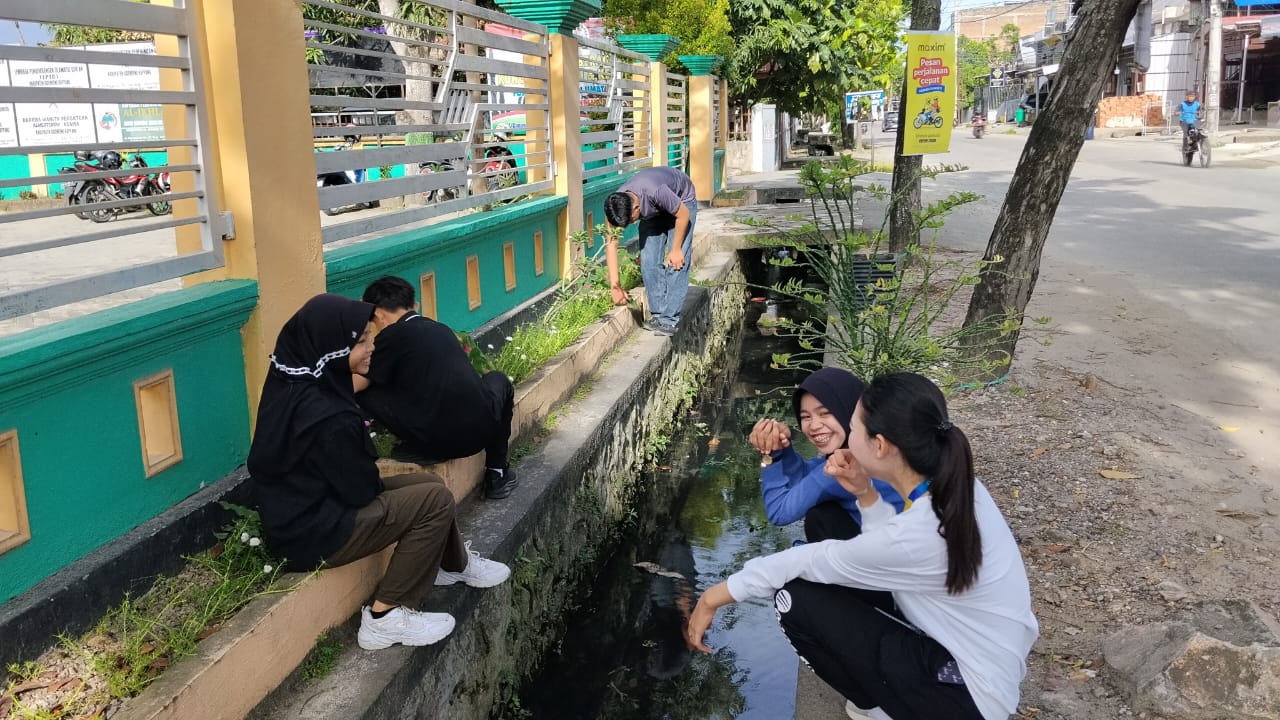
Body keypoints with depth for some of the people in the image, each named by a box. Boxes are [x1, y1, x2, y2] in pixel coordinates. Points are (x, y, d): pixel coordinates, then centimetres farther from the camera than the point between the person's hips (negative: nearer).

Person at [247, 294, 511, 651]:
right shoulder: (326, 418, -30)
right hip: (314, 533, -9)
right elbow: (361, 489, -16)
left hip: (303, 508, 10)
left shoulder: (292, 383, -2)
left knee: (427, 483, 15)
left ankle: (456, 563, 40)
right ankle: (386, 617, -2)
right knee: (437, 499, -10)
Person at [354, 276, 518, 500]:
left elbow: (353, 386, -4)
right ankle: (497, 474, 32)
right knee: (498, 380, 36)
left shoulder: (393, 335, 0)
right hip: (479, 431, 4)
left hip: (432, 442, -4)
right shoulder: (440, 328, 18)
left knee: (366, 391, 10)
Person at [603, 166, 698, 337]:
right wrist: (614, 285, -21)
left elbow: (683, 214, -27)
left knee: (676, 264, -15)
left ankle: (669, 320, -15)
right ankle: (658, 314, 2)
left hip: (682, 201, -5)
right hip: (653, 210, 5)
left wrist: (676, 249, -19)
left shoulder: (656, 191, -43)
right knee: (648, 262, -7)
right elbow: (611, 244, -19)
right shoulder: (616, 206, -26)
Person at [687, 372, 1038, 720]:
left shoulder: (918, 536, -29)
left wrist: (717, 595, -2)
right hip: (984, 655, 8)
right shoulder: (954, 484, -7)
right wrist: (864, 493, -8)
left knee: (798, 600, -11)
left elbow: (818, 561, -15)